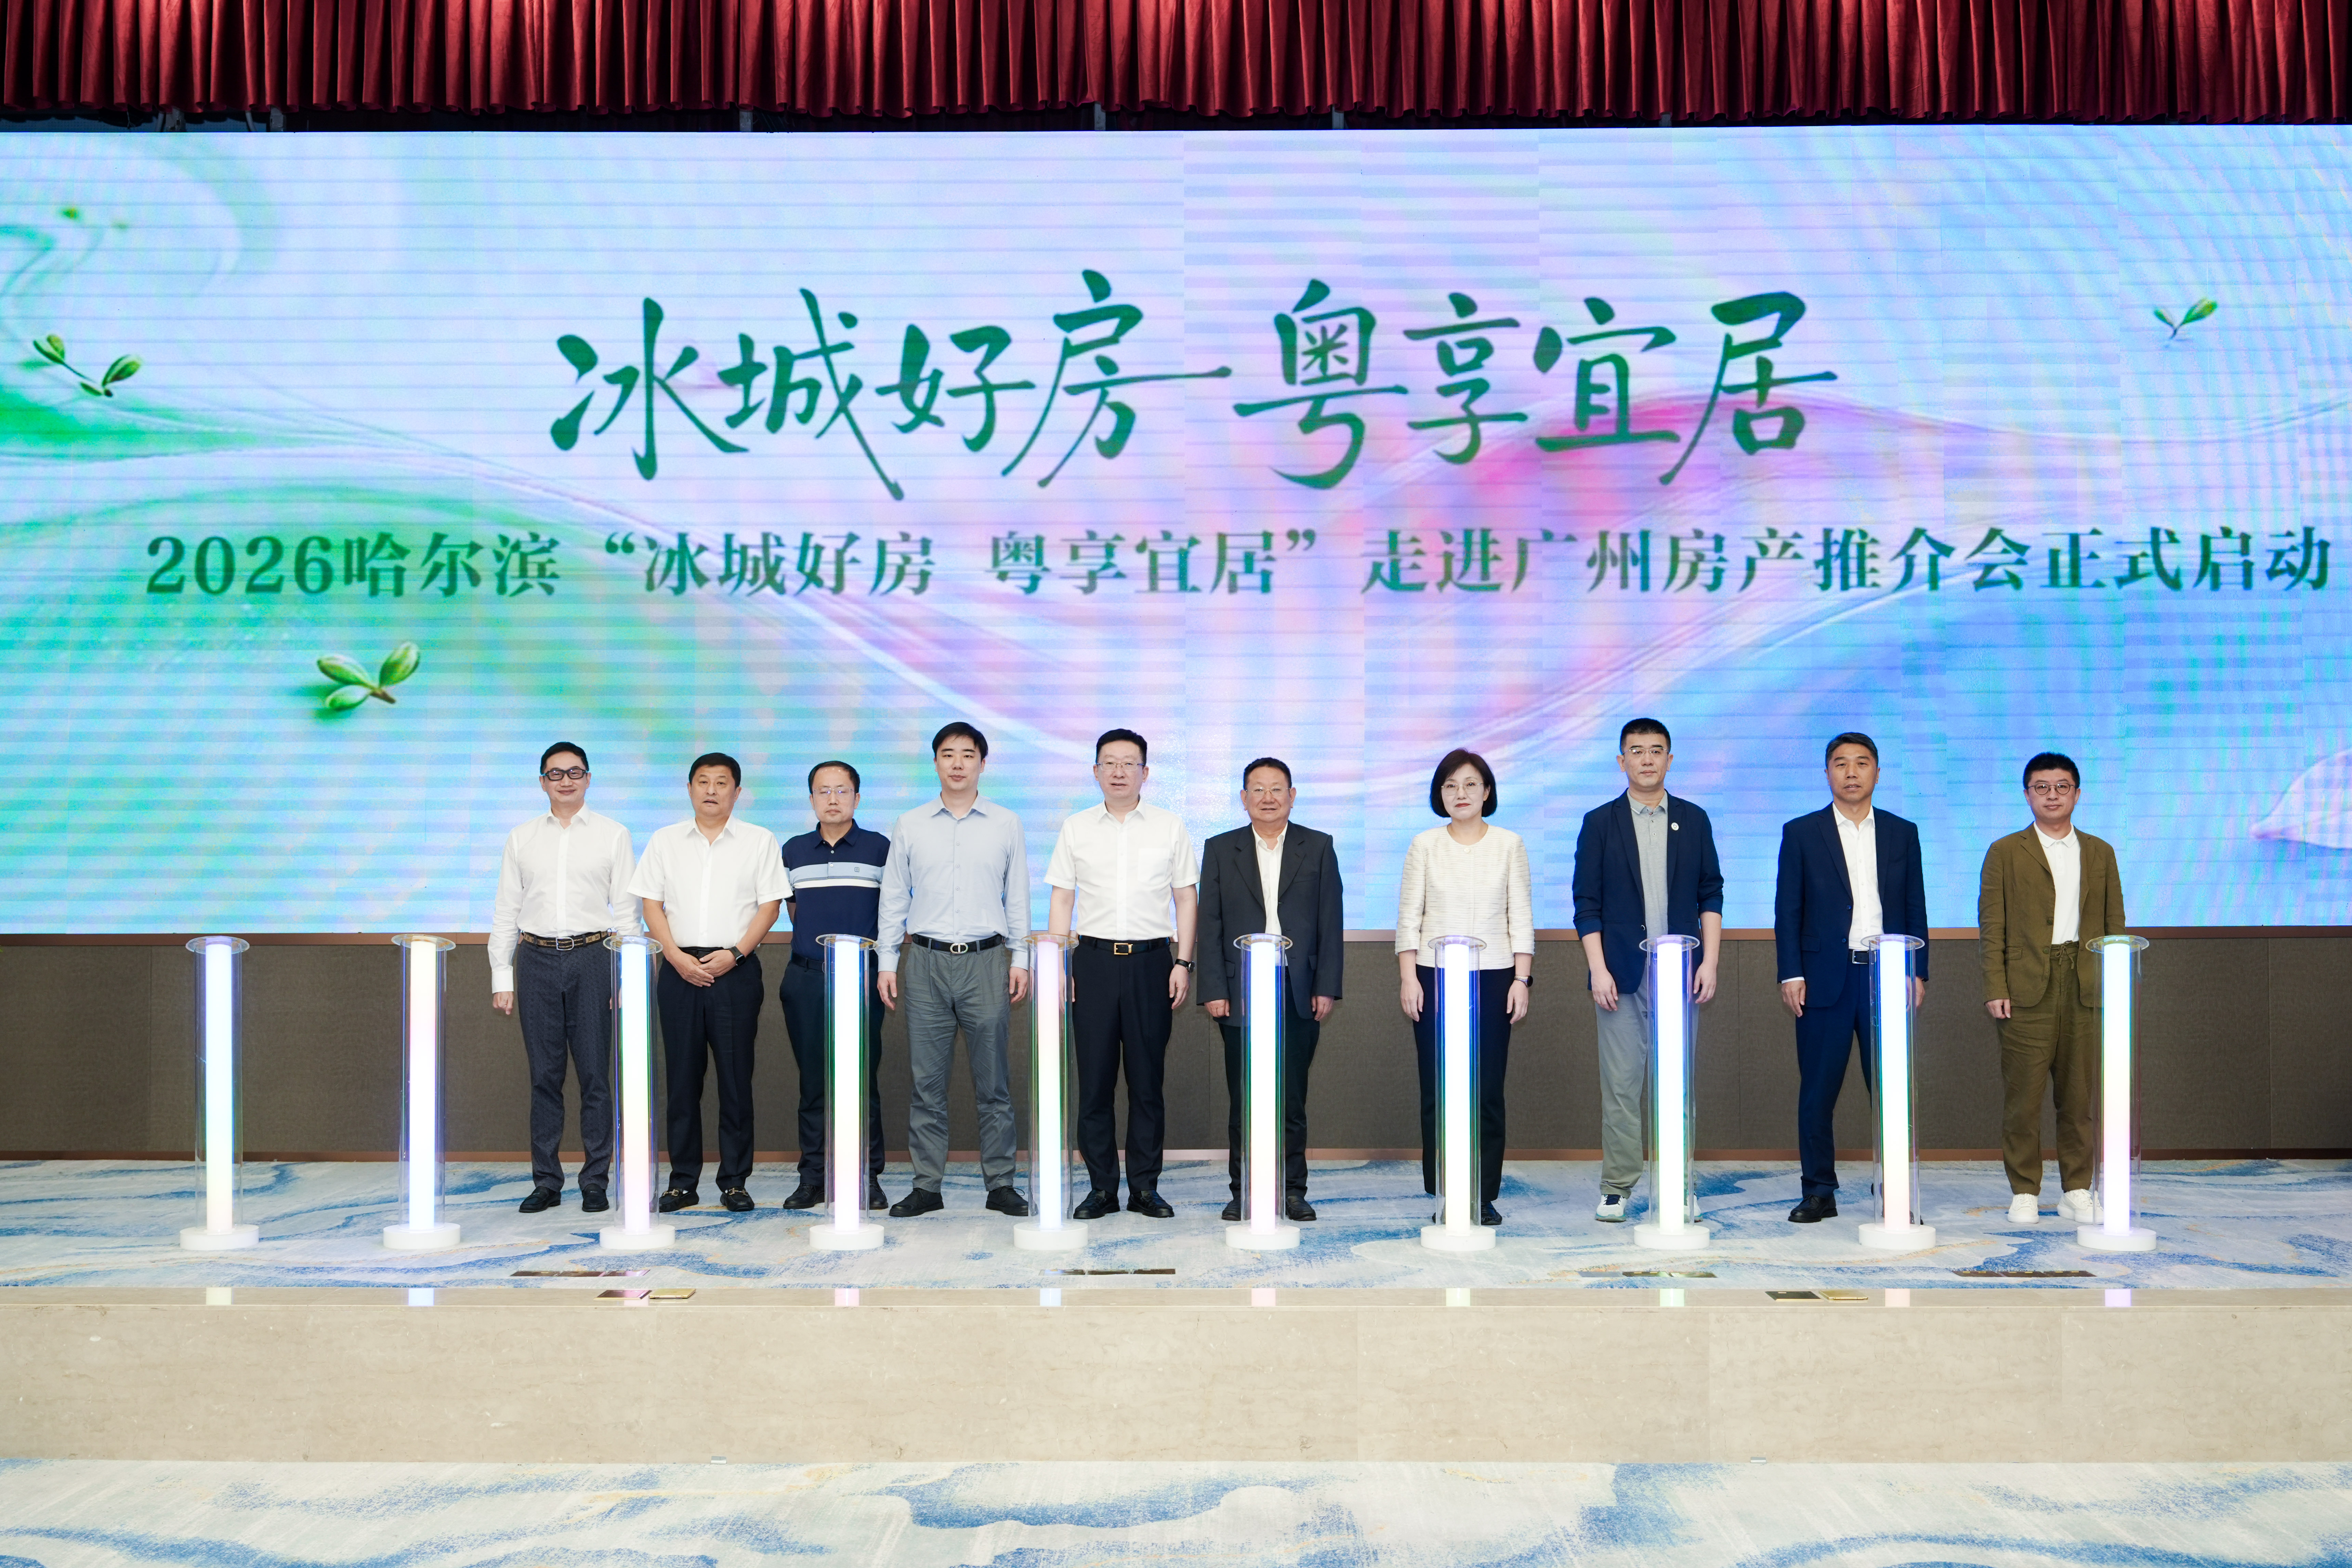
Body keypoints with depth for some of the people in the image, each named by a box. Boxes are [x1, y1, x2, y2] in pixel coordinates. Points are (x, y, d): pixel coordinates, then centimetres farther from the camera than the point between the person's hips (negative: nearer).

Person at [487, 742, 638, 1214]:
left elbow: (626, 911, 4)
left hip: (592, 958, -2)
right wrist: (502, 977, 5)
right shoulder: (522, 838, 12)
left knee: (595, 1073, -1)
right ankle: (546, 1181, 11)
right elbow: (506, 912, 12)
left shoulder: (613, 835, 7)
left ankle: (596, 1181, 6)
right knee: (544, 1075, 4)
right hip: (538, 959, 2)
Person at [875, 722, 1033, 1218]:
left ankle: (1000, 1183, 9)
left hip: (986, 960, 0)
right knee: (927, 1081, 3)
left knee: (993, 1081, 2)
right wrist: (887, 963, 5)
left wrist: (1021, 960, 3)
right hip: (926, 960, 1)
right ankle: (927, 1185, 9)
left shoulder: (1006, 826, 8)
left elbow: (1018, 898, 9)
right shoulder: (910, 827, 8)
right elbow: (893, 899, 10)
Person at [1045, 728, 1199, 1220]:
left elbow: (1187, 898, 8)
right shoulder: (1076, 828, 8)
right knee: (1094, 1078, 0)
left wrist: (1183, 963, -1)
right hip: (1094, 959, 1)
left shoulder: (1170, 827, 7)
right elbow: (1062, 901, 9)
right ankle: (1101, 1188, 8)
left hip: (1151, 959, 0)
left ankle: (1145, 1187, 9)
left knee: (1148, 1078, 1)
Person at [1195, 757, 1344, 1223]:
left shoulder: (1319, 848, 8)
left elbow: (1331, 923, 5)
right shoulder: (1220, 850, 8)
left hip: (1299, 995, 0)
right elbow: (1210, 926, 4)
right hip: (1241, 994, 0)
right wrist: (1213, 990, -4)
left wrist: (1327, 988, -2)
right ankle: (1243, 1190, 10)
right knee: (1242, 1099, 3)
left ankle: (1293, 1189, 11)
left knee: (1292, 1098, 3)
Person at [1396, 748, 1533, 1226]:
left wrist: (1522, 978, -1)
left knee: (1487, 1090, -2)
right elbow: (1409, 916, 5)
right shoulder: (1425, 845, 7)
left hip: (1493, 977, 0)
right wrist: (1408, 977, -3)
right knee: (1438, 1090, -2)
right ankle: (1444, 1195, 5)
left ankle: (1484, 1196, 6)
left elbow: (1521, 917, 6)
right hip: (1434, 976, 0)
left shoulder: (1509, 845, 7)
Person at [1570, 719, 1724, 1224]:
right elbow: (1587, 903, 2)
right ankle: (1617, 1190, 5)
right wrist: (1598, 970, -7)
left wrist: (1709, 963, 0)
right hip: (1621, 974, -1)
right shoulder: (1600, 823, 5)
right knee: (1621, 1085, -1)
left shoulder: (1694, 821, 10)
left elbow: (1710, 895, 10)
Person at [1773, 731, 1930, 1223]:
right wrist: (1790, 975, -5)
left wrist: (1918, 973, 4)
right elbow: (1787, 911, 3)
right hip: (1825, 979, -1)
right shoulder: (1801, 833, 5)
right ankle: (1820, 1192, 11)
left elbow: (1915, 908, 11)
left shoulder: (1902, 833, 11)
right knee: (1818, 1090, 1)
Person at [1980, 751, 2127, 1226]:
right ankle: (2024, 1192, 7)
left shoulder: (2100, 853, 15)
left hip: (2086, 989, 2)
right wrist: (1995, 989, -6)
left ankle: (2077, 1191, 14)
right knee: (2023, 1094, -2)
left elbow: (2114, 923, 13)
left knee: (2081, 1094, 5)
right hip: (2028, 990, -2)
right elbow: (1992, 926, 2)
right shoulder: (2006, 853, 6)